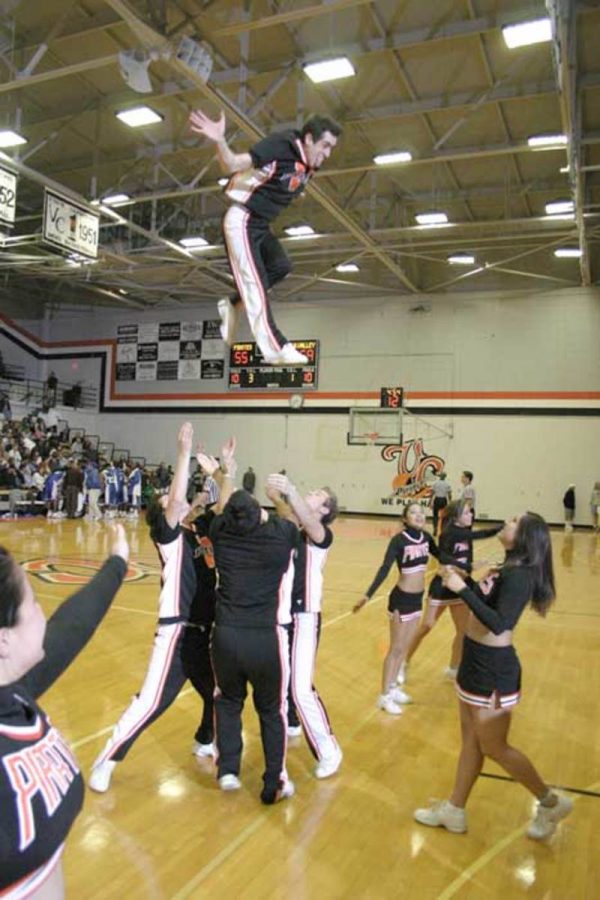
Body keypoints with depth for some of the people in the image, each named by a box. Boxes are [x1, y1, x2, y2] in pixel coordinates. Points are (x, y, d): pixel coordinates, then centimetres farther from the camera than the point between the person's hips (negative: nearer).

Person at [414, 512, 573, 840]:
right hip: (477, 663, 9)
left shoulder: (519, 575, -24)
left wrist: (462, 589, -31)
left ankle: (551, 802, 29)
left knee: (494, 747, 9)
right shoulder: (509, 568, 5)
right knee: (471, 741, 18)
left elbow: (499, 624, -33)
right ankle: (454, 811, 31)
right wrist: (459, 581, 9)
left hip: (493, 671, -9)